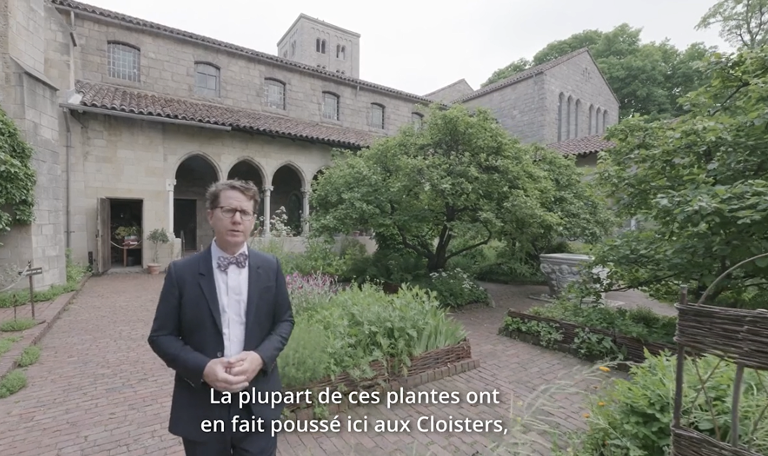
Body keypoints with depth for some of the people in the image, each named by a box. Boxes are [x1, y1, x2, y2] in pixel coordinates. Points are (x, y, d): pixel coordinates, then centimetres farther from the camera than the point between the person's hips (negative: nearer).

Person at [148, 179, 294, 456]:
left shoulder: (270, 268, -3)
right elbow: (161, 335, -2)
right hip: (201, 407, 0)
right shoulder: (181, 272, -6)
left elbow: (284, 320, 3)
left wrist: (260, 357, -14)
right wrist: (203, 368, -17)